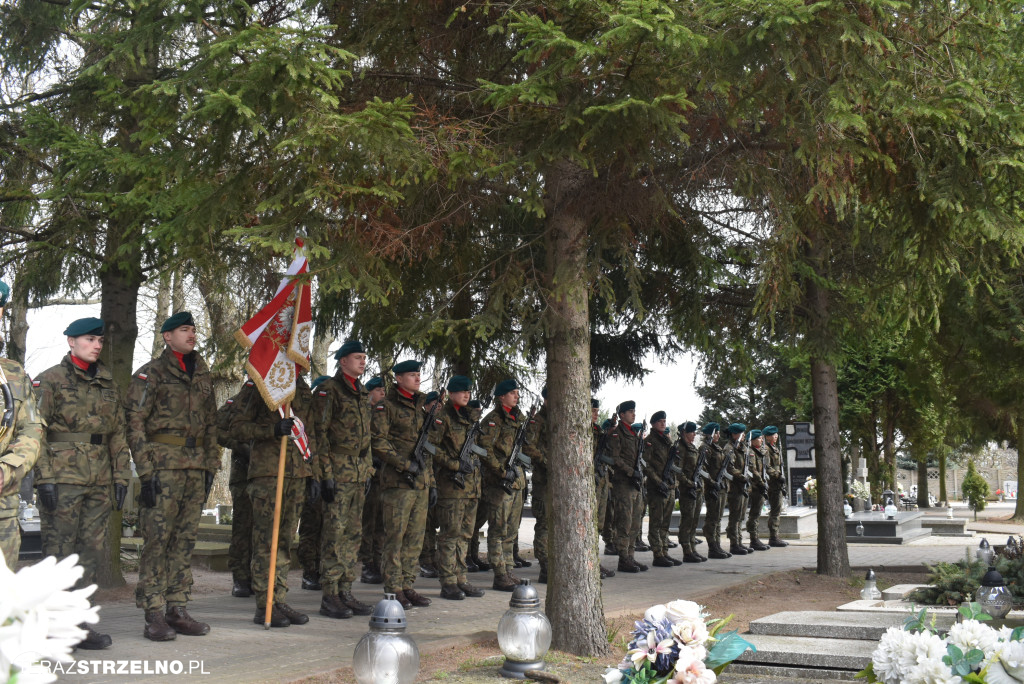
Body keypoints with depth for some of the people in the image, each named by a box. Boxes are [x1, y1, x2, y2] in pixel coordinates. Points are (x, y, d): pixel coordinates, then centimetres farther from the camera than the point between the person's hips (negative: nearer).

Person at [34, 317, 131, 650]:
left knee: (91, 553, 6)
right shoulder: (50, 380, 0)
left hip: (99, 484, 5)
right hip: (63, 481, -5)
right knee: (59, 553, -2)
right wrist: (45, 478, -13)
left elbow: (118, 434, 18)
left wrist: (121, 475, 11)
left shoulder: (108, 384, 16)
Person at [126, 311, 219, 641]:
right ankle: (154, 615, -1)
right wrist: (146, 470, -13)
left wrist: (211, 465, 13)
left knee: (185, 540, 8)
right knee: (157, 539, -6)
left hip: (196, 468, 6)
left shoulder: (202, 375, 18)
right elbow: (135, 424, -6)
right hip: (163, 465, -6)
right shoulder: (150, 374, -1)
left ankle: (177, 609, 14)